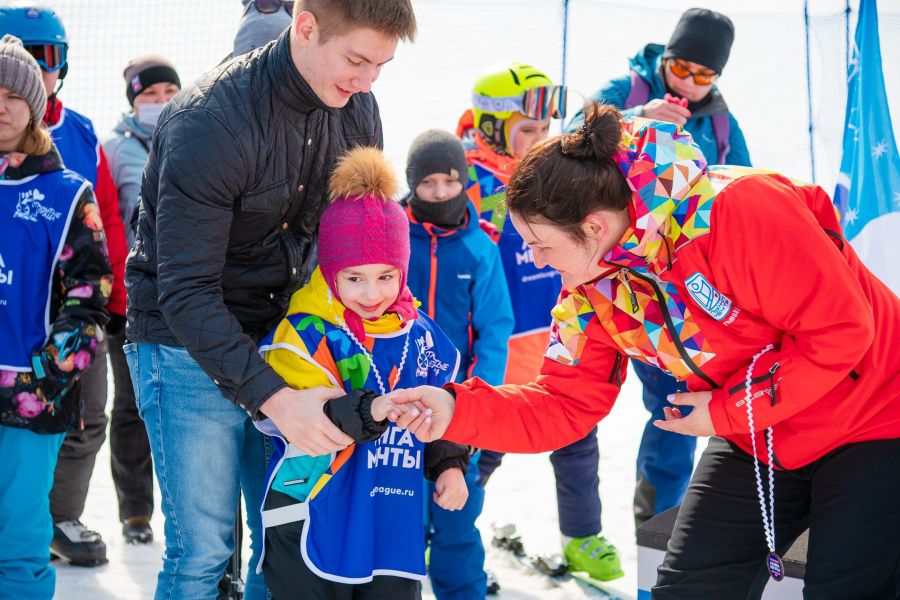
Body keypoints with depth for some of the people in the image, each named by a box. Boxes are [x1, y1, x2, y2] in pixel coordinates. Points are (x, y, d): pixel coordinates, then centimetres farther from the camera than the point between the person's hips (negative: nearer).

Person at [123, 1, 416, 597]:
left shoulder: (357, 109, -3)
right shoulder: (210, 121, -24)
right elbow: (186, 292, -26)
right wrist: (272, 397, -34)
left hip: (280, 335, 6)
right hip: (190, 342, -6)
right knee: (204, 549, -6)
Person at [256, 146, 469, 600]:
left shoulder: (418, 334, 7)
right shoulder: (305, 332, -10)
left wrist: (449, 464, 5)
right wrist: (368, 411, -35)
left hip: (394, 531, 5)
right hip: (312, 525, -5)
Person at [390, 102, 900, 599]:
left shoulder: (740, 211, -31)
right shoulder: (593, 292, -8)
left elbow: (840, 328, -29)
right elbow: (564, 406, -4)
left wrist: (728, 411, -22)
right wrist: (458, 409, -20)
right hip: (756, 444, 7)